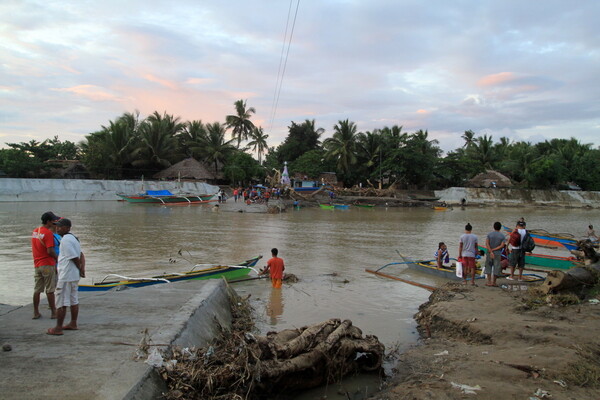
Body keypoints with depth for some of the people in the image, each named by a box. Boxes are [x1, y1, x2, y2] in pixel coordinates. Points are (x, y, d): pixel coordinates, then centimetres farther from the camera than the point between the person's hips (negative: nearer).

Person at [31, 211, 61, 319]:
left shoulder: (34, 231, 9)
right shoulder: (48, 233, -16)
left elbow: (36, 247, 16)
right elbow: (50, 251, -21)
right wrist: (58, 258, -8)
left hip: (37, 265, 7)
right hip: (47, 265, -7)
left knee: (37, 290, 11)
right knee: (50, 290, 0)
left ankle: (36, 312, 17)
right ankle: (53, 312, 7)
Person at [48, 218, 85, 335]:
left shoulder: (66, 240, -17)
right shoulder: (73, 238, 14)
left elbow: (75, 258, -18)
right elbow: (81, 255, 12)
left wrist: (80, 270, -4)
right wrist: (82, 269, 0)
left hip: (66, 276, -10)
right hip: (74, 276, 10)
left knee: (61, 303, -2)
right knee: (74, 301, 16)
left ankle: (58, 328, 5)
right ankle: (73, 324, 25)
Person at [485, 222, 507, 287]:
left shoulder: (489, 234, -1)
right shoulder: (502, 236, -1)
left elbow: (487, 244, -12)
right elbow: (502, 245, -11)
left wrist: (491, 251, -15)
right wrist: (493, 249, -9)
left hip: (489, 253, 1)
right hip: (498, 254, 0)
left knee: (488, 267, 8)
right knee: (496, 268, 6)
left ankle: (489, 281, 2)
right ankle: (494, 282, 8)